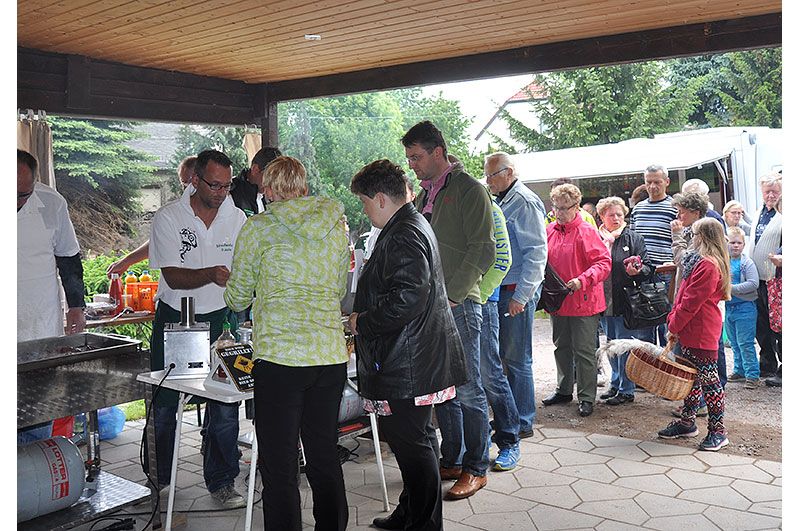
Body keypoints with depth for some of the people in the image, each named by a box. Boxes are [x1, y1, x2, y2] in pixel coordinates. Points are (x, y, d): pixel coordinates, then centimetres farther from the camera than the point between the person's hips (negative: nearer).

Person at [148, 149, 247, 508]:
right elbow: (173, 277, -16)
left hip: (219, 318, 2)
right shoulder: (168, 217, -9)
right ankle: (157, 478, 27)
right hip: (173, 318, -1)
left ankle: (221, 481, 15)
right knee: (163, 404, 8)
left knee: (224, 403, 0)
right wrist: (212, 274, -33)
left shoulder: (237, 218, 0)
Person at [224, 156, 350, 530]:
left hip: (281, 356, -5)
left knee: (279, 468, 5)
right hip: (331, 355, 5)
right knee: (325, 460, 17)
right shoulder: (336, 225, 10)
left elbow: (237, 298, 8)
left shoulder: (260, 227, -2)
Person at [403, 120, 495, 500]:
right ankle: (451, 462, 24)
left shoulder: (468, 189, -5)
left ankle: (476, 468, 11)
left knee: (467, 389, -1)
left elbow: (482, 251, -12)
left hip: (459, 304, -7)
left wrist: (451, 294, -16)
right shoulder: (423, 195, 18)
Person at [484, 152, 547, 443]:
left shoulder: (525, 202, -10)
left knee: (517, 359, -1)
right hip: (499, 290, 9)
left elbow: (536, 252, -17)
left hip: (517, 292, -9)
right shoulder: (501, 202, 17)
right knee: (500, 357, 13)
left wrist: (521, 296, -19)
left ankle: (522, 423, 10)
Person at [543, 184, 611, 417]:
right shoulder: (550, 230, 7)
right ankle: (564, 390, 32)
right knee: (562, 347, 17)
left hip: (583, 302, -7)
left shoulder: (586, 232, -12)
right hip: (557, 300, 7)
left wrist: (582, 280, -29)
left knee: (584, 350, 0)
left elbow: (604, 263, -17)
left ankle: (587, 397, 11)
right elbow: (545, 261, 19)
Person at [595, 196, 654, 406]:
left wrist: (637, 271, -23)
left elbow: (648, 267, -2)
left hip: (625, 301, -4)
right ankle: (616, 383, 30)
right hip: (604, 302, 4)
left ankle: (626, 390, 10)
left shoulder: (633, 238, -1)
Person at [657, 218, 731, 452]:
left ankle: (718, 431, 7)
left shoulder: (708, 265, -19)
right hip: (690, 331, 10)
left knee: (708, 379, -2)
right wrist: (674, 319, 12)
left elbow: (691, 301, -20)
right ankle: (687, 422, 27)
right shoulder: (702, 261, 15)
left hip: (701, 333, -10)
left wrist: (674, 326, -12)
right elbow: (685, 295, 19)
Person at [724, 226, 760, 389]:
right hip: (729, 307, 6)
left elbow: (753, 284, -20)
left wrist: (733, 288, -22)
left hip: (745, 308, -6)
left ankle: (752, 375, 3)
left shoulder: (747, 263, -10)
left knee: (745, 343, -5)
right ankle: (739, 370, 27)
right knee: (734, 343, 15)